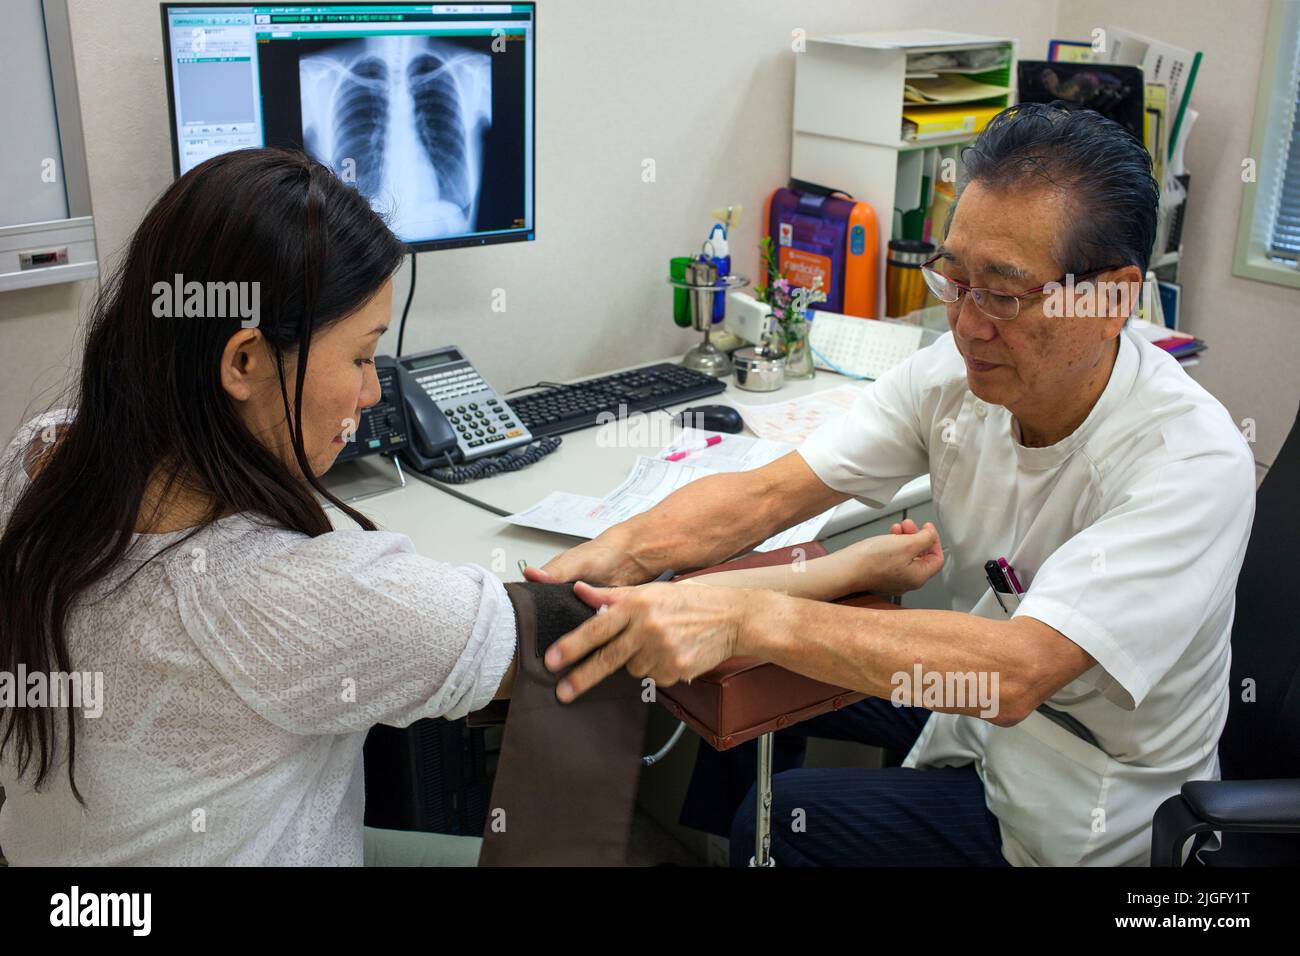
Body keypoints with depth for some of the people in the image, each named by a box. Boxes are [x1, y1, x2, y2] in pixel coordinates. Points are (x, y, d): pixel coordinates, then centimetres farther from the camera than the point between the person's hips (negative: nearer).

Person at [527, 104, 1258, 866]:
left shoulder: (1192, 461, -31)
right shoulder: (957, 372, -13)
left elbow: (1014, 670, -42)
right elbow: (769, 492, -16)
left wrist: (744, 619, -50)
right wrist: (625, 552, -35)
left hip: (1088, 820, -5)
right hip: (978, 696, 6)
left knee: (776, 820, -12)